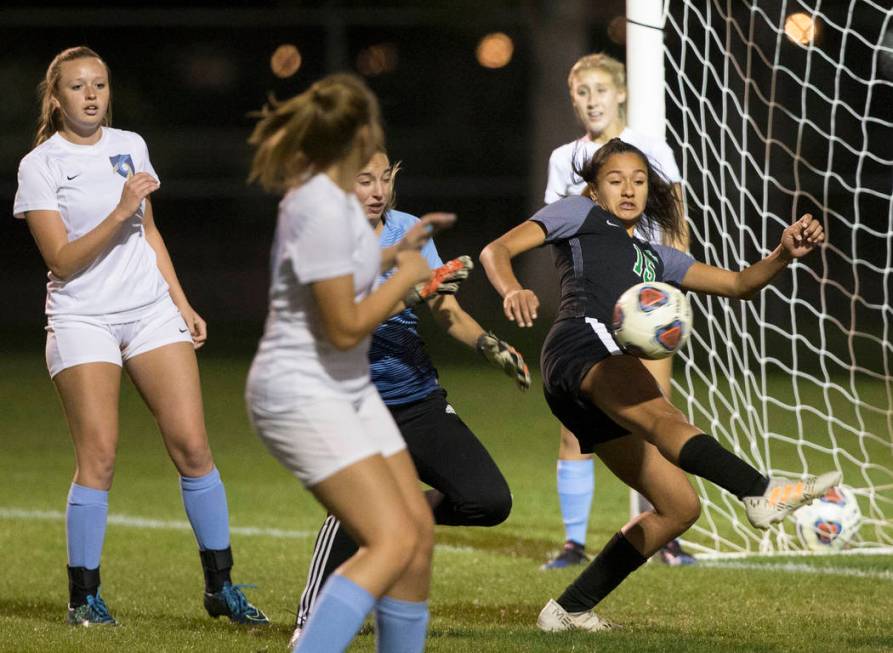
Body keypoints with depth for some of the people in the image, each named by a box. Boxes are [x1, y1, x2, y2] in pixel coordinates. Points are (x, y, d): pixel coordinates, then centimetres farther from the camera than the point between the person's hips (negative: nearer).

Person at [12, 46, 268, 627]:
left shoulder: (131, 147, 11)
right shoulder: (40, 165, -5)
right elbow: (62, 259, -13)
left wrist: (181, 302, 17)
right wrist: (120, 212, -21)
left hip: (151, 310, 4)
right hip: (82, 318, -4)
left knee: (192, 444, -5)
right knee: (99, 456, -13)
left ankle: (221, 585, 4)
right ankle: (84, 596, -1)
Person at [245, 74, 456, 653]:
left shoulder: (334, 195, 7)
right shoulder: (322, 210, -23)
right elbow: (345, 328, -22)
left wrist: (398, 251, 29)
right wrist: (407, 277, -10)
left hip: (348, 388, 10)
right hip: (300, 393, -10)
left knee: (419, 529, 8)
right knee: (392, 540, -20)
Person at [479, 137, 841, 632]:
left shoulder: (654, 258, 37)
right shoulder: (579, 214, 20)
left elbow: (739, 285, 30)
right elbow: (497, 250, 7)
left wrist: (784, 254, 10)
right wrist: (512, 291, -16)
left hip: (600, 400, 9)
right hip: (581, 345, -9)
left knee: (679, 506, 3)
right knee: (664, 419, -34)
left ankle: (569, 609, 6)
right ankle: (762, 493, -62)